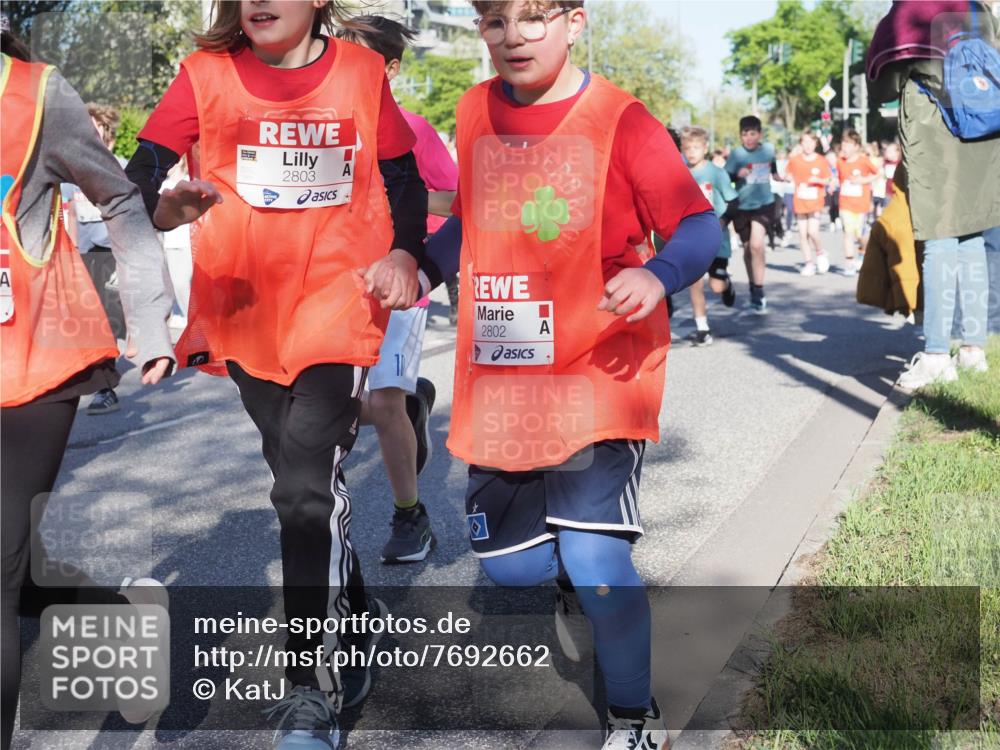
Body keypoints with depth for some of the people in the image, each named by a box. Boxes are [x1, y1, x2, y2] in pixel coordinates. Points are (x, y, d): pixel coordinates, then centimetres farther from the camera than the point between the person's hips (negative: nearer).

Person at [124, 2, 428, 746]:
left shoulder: (362, 72, -1)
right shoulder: (208, 73, -2)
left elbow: (402, 173, 8)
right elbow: (144, 167, -9)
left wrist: (403, 252, -7)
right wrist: (163, 205, -31)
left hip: (338, 301, -2)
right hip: (245, 309, 3)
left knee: (307, 486, -14)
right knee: (305, 481, 16)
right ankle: (355, 620, 39)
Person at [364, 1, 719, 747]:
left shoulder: (619, 119, -9)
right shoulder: (477, 112, 6)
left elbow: (700, 226, -10)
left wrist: (656, 275, -30)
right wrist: (418, 266, 5)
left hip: (597, 374, -5)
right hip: (501, 383, 5)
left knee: (595, 554, -12)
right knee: (507, 560, 9)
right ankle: (572, 584, 46)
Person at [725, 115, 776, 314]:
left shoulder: (769, 149, -2)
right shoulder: (736, 154, -9)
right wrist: (737, 175, -28)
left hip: (764, 204, -1)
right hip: (742, 206, 1)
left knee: (756, 245, -20)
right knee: (748, 248, 12)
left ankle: (758, 294, -13)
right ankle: (754, 290, 31)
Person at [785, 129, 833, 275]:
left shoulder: (821, 161, -4)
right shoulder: (795, 160, 0)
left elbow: (827, 180, 2)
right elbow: (790, 175, 14)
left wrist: (818, 180, -17)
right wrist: (794, 186, -3)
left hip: (815, 202, -2)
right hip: (800, 202, 2)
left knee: (812, 231, -14)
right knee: (803, 233, 3)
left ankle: (821, 253, 13)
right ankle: (808, 262, 15)